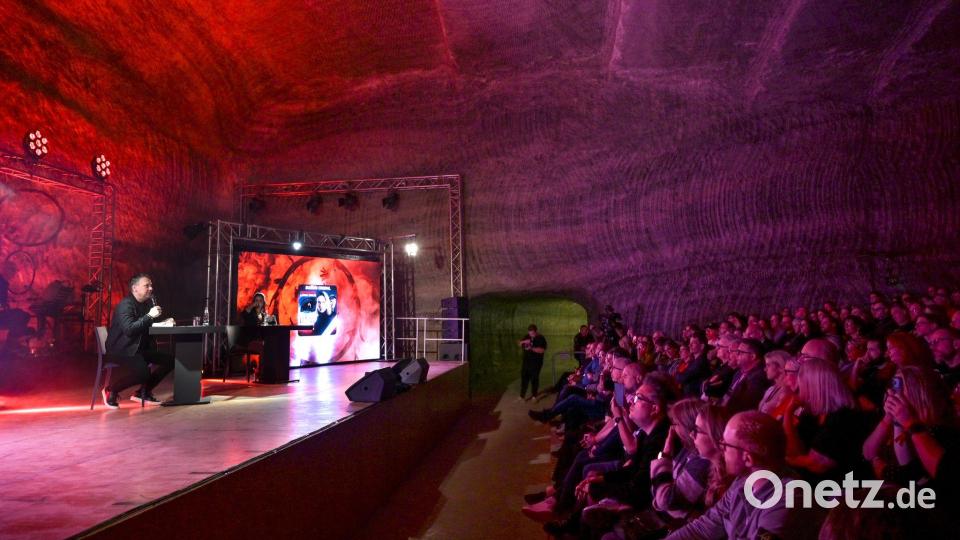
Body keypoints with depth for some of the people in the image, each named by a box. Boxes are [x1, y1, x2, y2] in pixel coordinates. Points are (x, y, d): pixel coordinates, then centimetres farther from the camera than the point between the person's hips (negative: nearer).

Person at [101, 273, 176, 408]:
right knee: (142, 371, -32)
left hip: (140, 348, 9)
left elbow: (149, 327, 19)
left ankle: (143, 392, 9)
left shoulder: (147, 303, 11)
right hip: (122, 350, -9)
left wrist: (164, 323, 0)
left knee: (169, 360, -4)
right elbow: (129, 329, -28)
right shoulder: (125, 305, -15)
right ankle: (111, 390, -4)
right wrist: (149, 316, -29)